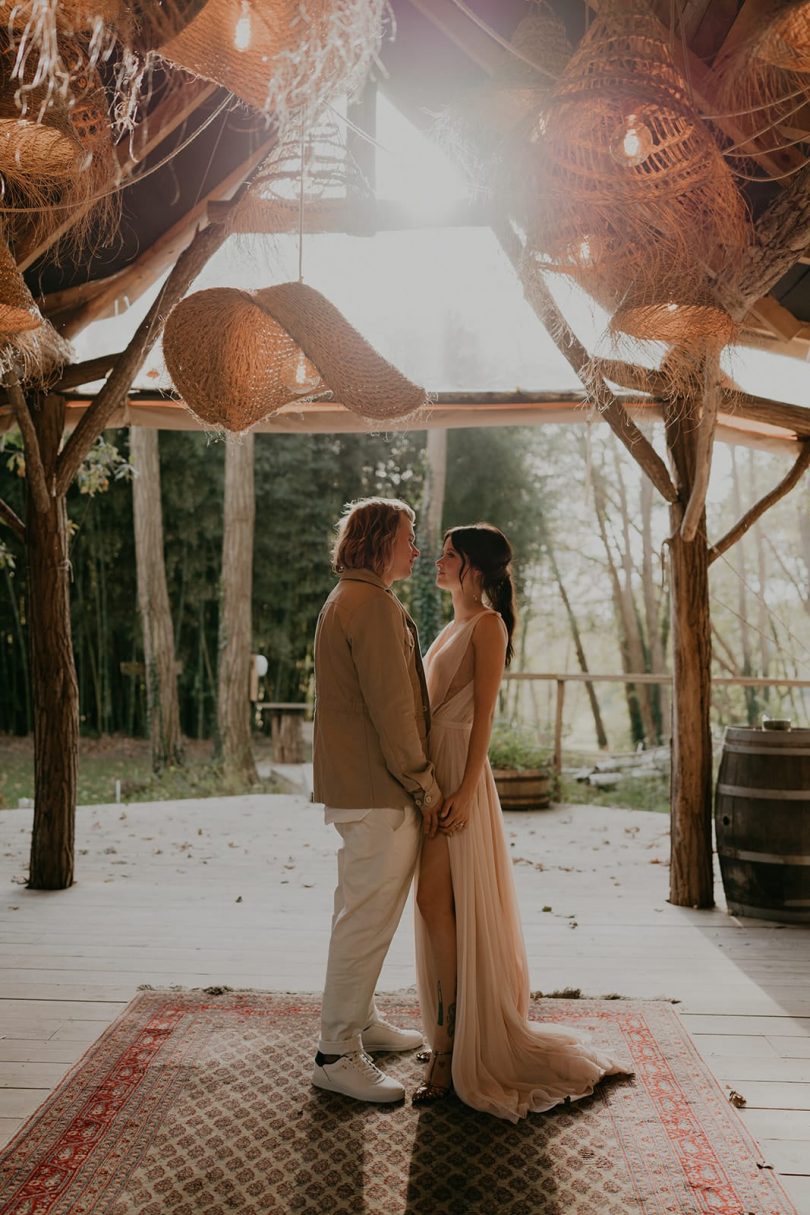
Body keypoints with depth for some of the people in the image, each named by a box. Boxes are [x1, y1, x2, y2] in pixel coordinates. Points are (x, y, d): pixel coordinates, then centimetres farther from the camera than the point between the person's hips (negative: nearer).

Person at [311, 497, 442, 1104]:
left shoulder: (346, 600, 18)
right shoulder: (374, 604, -16)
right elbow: (390, 707, -20)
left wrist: (418, 778, 21)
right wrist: (425, 785, -13)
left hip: (354, 782, 11)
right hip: (378, 789, -11)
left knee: (365, 912, 20)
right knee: (368, 918, -4)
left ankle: (359, 1019, 34)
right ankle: (337, 1054, 6)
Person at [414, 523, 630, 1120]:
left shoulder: (487, 623, -8)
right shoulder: (454, 626, 18)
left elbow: (484, 712, -14)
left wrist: (465, 790, -20)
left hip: (459, 771, -9)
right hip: (431, 768, 9)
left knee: (438, 901, -9)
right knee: (438, 903, 11)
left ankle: (449, 1044, 1)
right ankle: (451, 1035, 21)